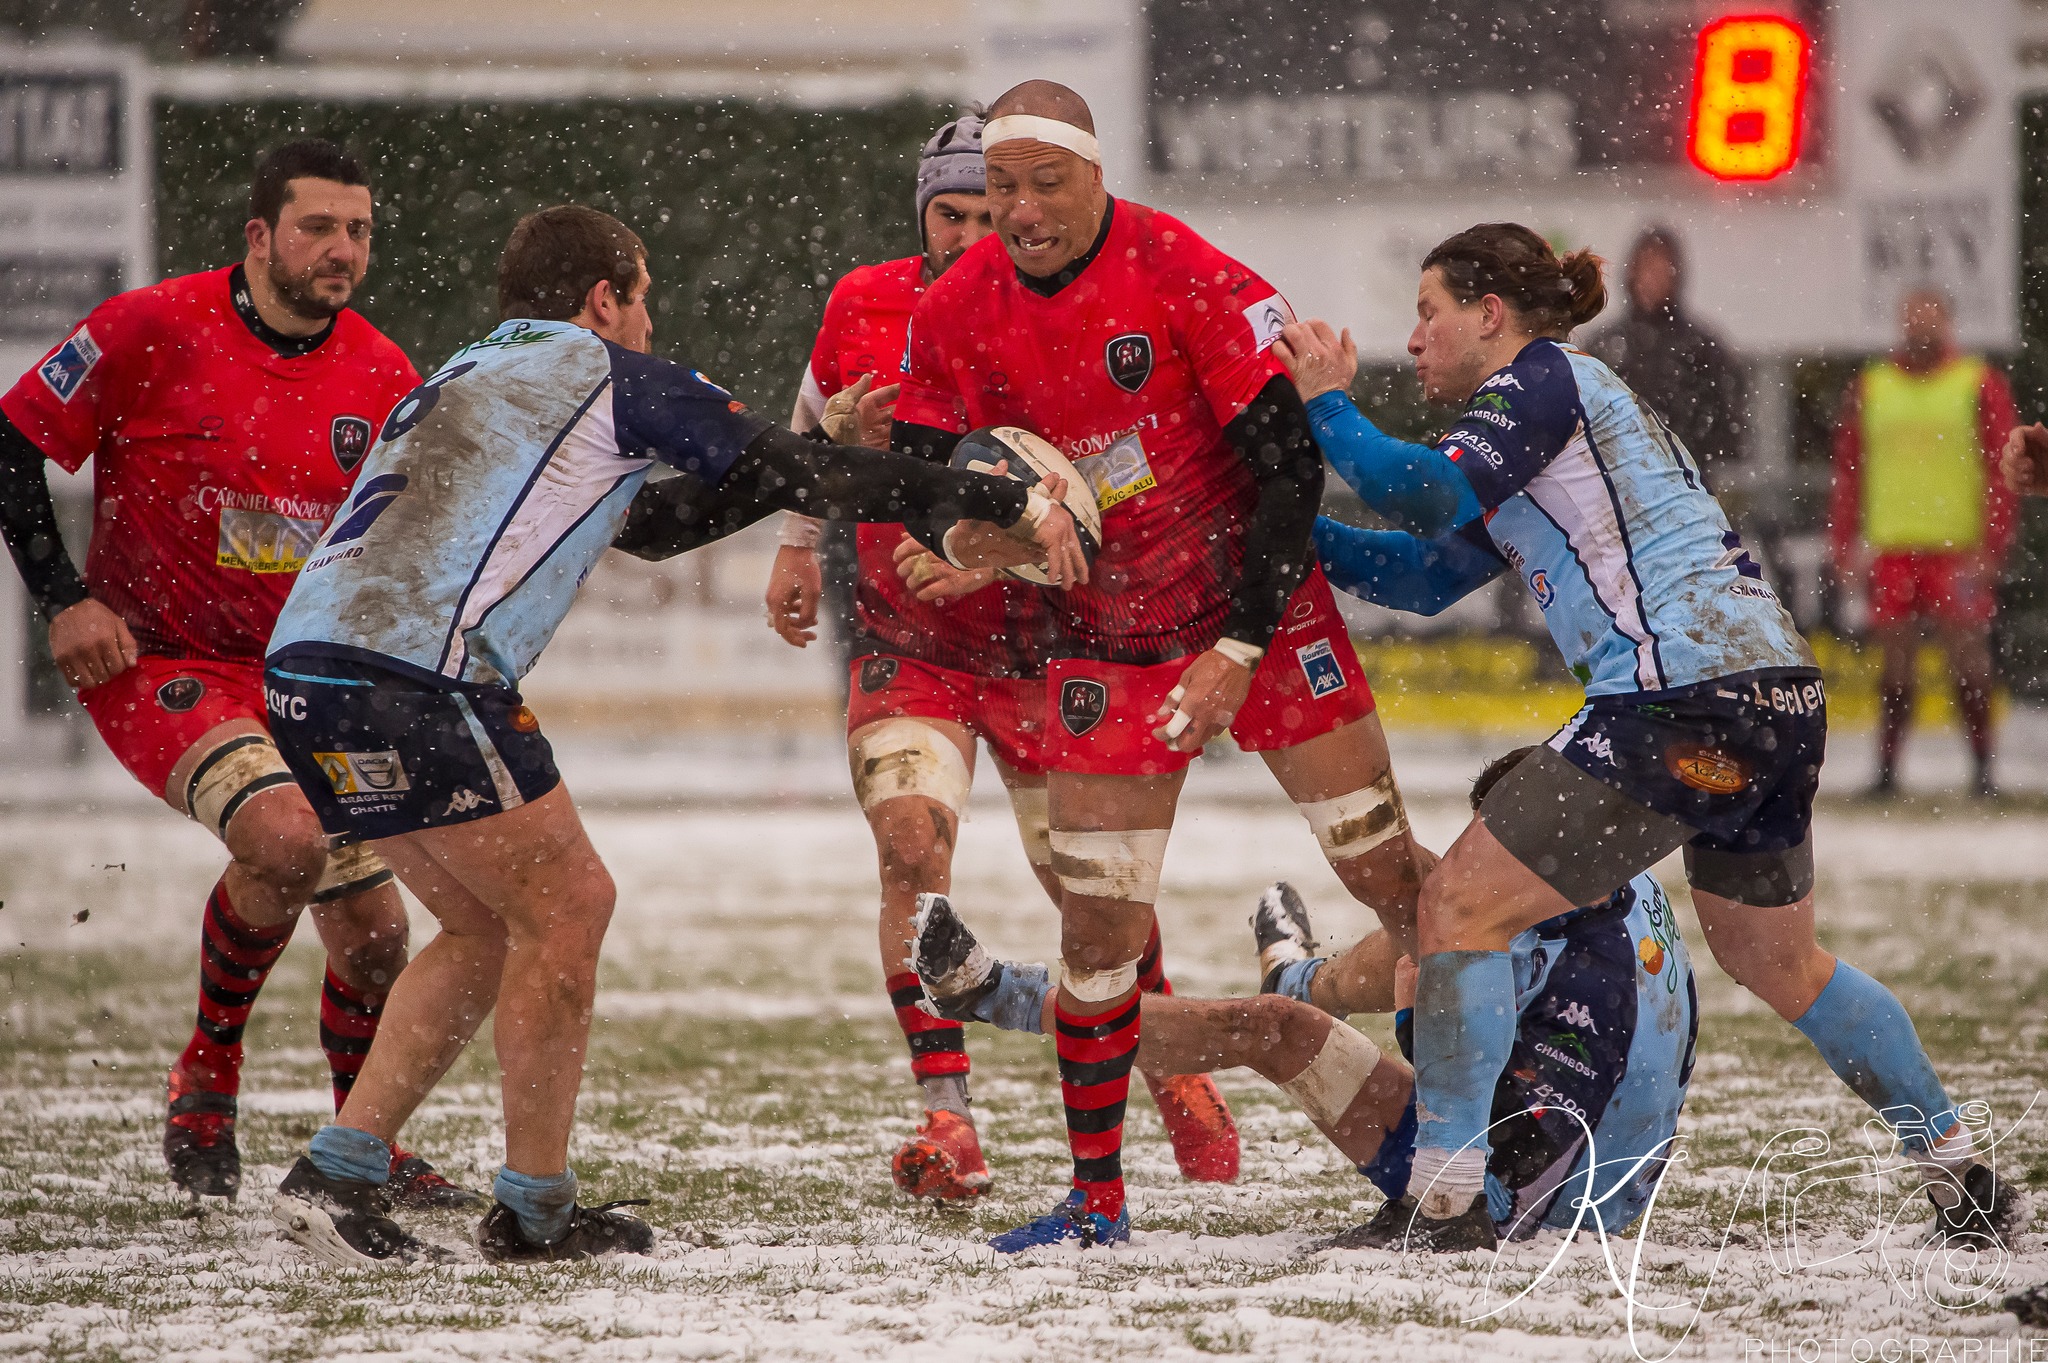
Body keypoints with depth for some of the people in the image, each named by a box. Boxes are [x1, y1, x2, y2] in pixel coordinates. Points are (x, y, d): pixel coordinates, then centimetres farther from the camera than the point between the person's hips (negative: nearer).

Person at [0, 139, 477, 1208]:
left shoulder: (383, 378, 0)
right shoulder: (154, 330, -14)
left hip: (304, 678, 5)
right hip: (157, 663, -5)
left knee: (374, 935, 4)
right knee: (286, 838, -30)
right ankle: (206, 1075, -7)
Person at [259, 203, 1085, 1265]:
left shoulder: (461, 381, 31)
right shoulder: (604, 372, 7)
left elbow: (657, 519, 37)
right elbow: (800, 476, 6)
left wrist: (814, 458, 37)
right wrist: (1011, 505, 11)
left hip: (304, 667, 9)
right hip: (414, 674, -9)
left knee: (486, 925, 17)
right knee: (565, 906, 2)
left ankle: (337, 1173, 11)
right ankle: (534, 1213, 5)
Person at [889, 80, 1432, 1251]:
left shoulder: (1182, 275, -21)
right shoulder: (957, 312, -7)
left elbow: (1291, 469, -18)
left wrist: (1239, 651, -20)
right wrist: (956, 534, -22)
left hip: (1258, 613, -3)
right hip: (1106, 642, 3)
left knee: (1386, 872, -3)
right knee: (1098, 923, -2)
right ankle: (1098, 1199, 8)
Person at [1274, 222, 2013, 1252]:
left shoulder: (1541, 378, 0)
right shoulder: (1560, 400, 27)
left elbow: (1426, 498, -16)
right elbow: (1421, 576, 28)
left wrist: (1328, 405, -2)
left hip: (1684, 695, -10)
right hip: (1781, 695, 10)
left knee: (1460, 906, -5)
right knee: (1775, 964, 27)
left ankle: (1444, 1203, -8)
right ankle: (1963, 1176, 31)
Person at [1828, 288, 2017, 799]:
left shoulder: (1980, 385, 1)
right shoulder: (1869, 388, 10)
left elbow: (2002, 470, -2)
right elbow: (1848, 470, 11)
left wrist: (1990, 548, -9)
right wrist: (1844, 543, 4)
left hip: (1957, 546, -3)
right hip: (1890, 547, 3)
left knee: (1967, 656, -2)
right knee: (1896, 660, 5)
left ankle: (1982, 769, 5)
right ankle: (1887, 770, 9)